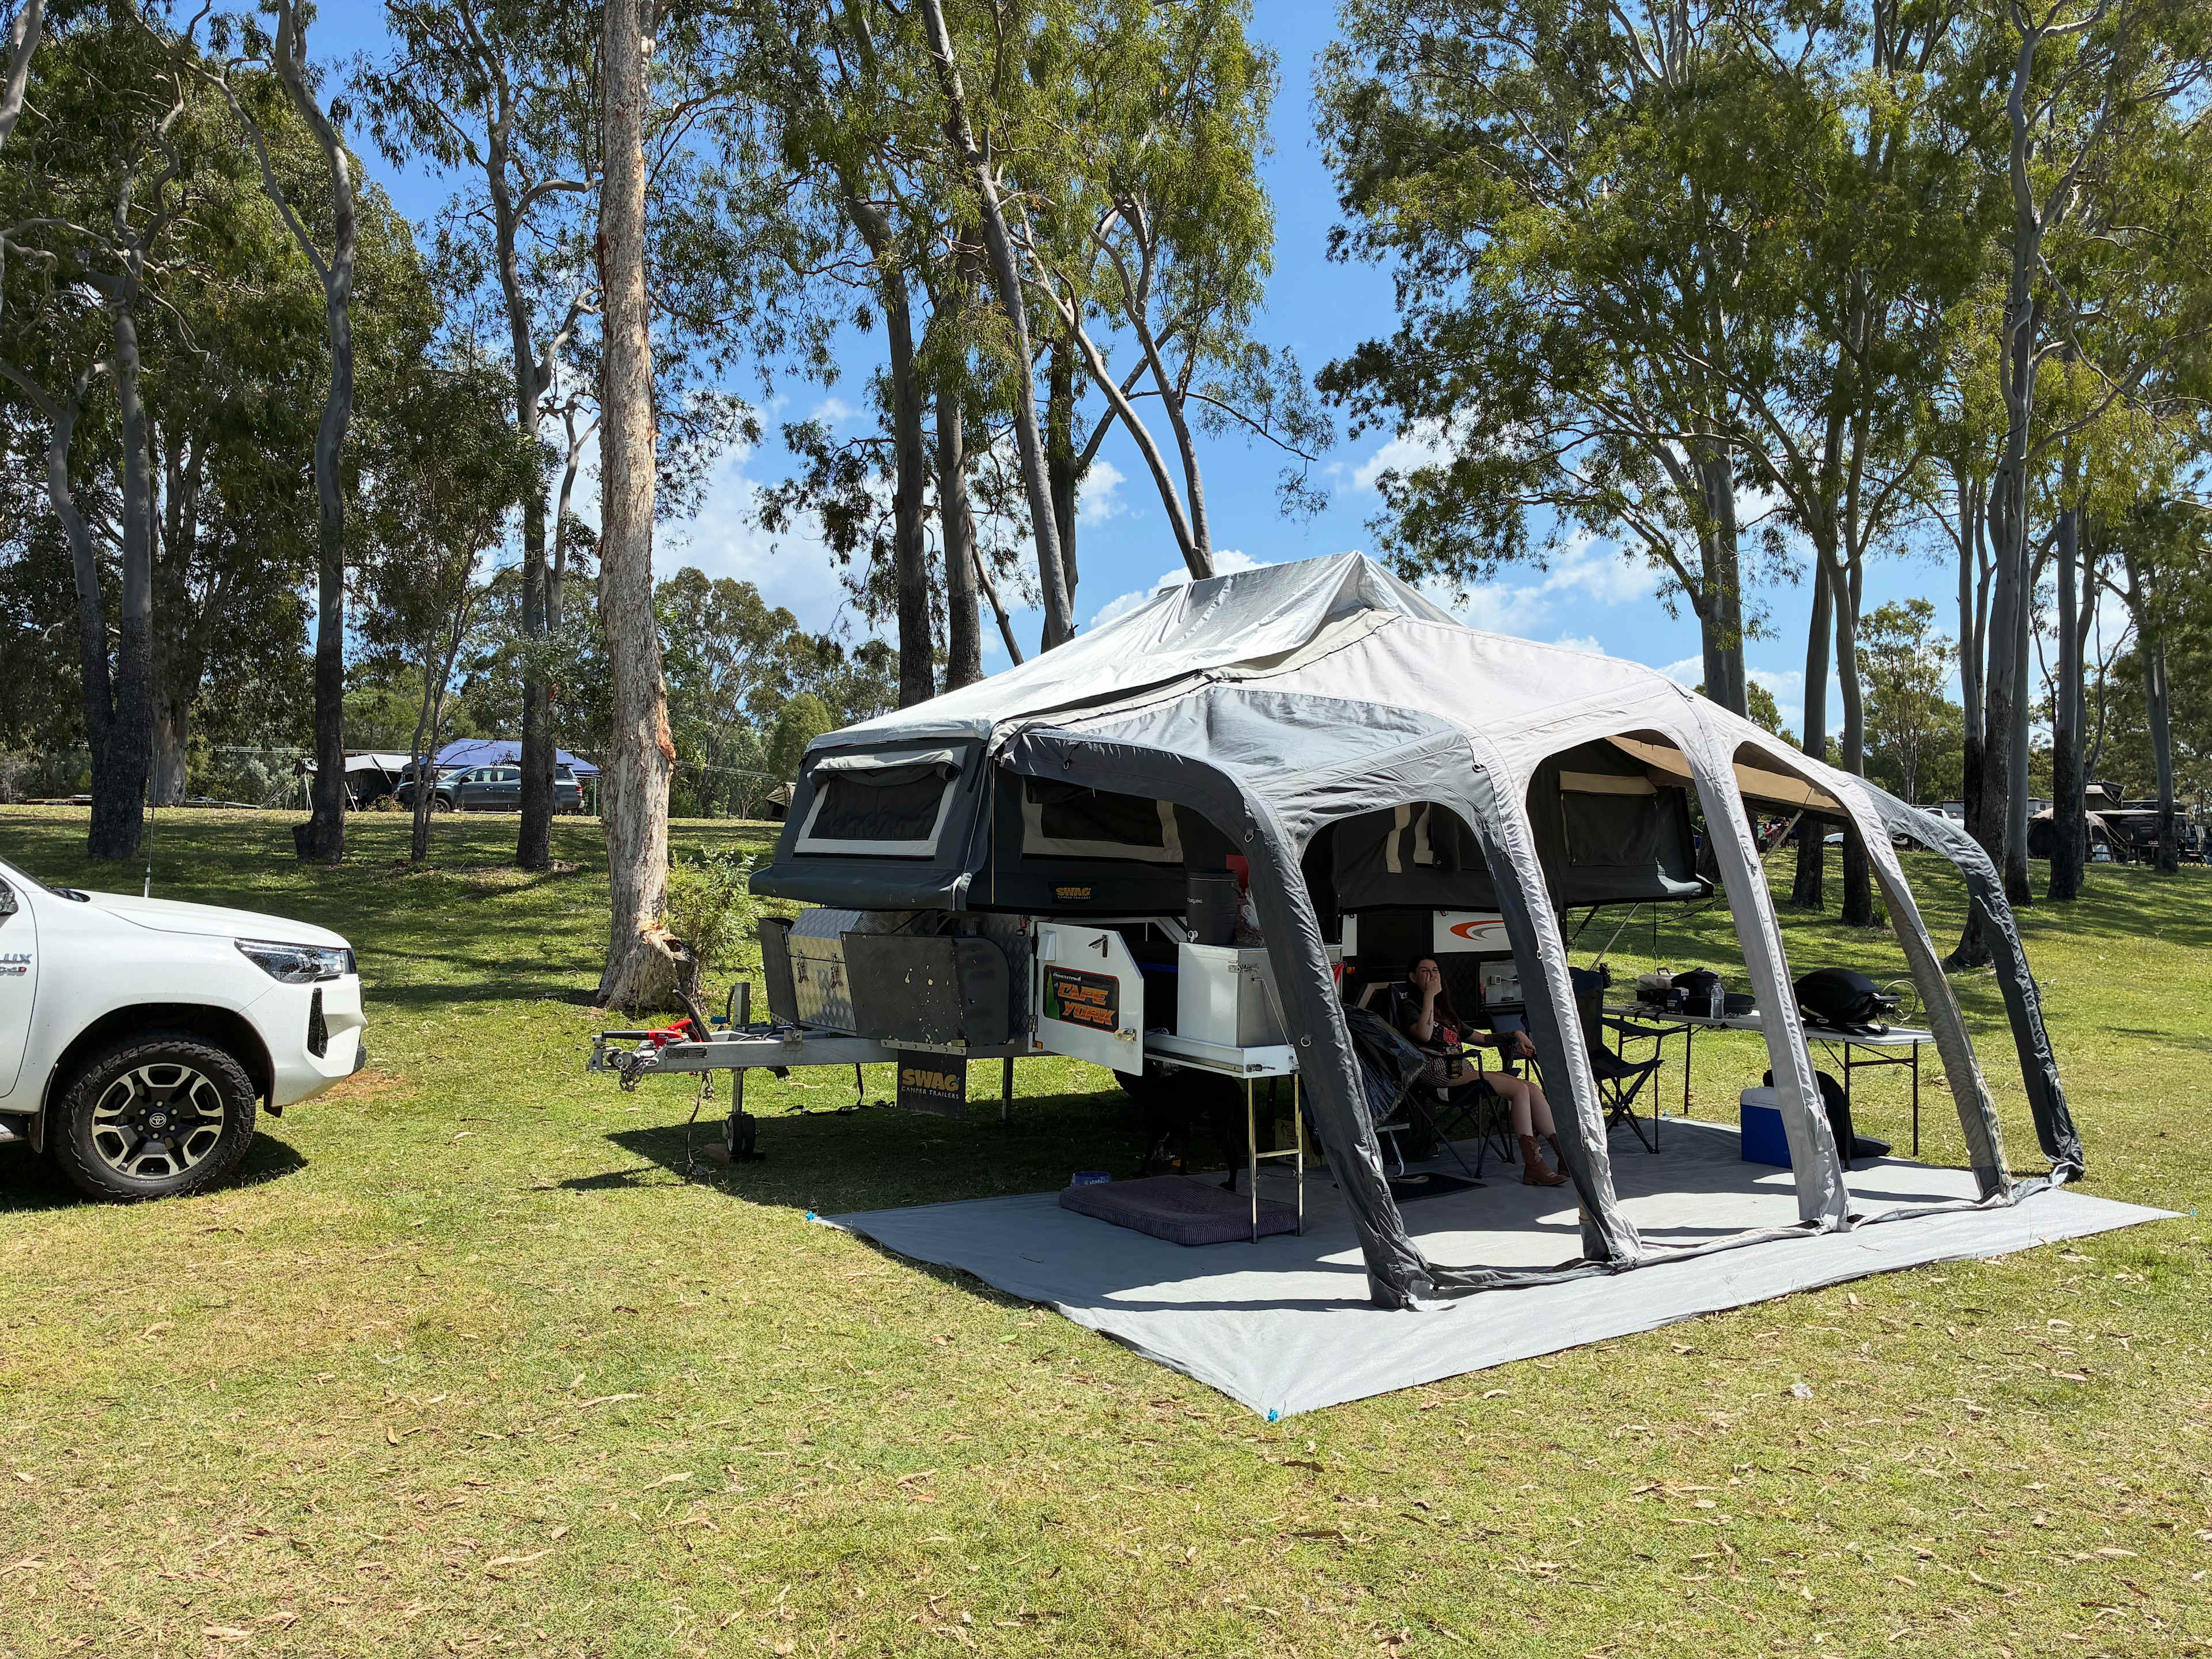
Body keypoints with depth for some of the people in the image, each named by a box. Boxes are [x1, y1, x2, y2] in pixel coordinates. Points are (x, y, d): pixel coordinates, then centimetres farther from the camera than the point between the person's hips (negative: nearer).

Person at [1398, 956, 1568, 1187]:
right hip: (1441, 1075, -8)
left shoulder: (1445, 1011, 30)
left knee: (1532, 1089, -11)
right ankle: (1533, 1165, -27)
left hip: (1463, 1072, 8)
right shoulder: (1408, 1007, 5)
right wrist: (1430, 995, -12)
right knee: (1520, 1089, -22)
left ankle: (1565, 1153, -13)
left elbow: (1480, 1037, 34)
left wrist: (1515, 1034, 20)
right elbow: (1424, 1035, -17)